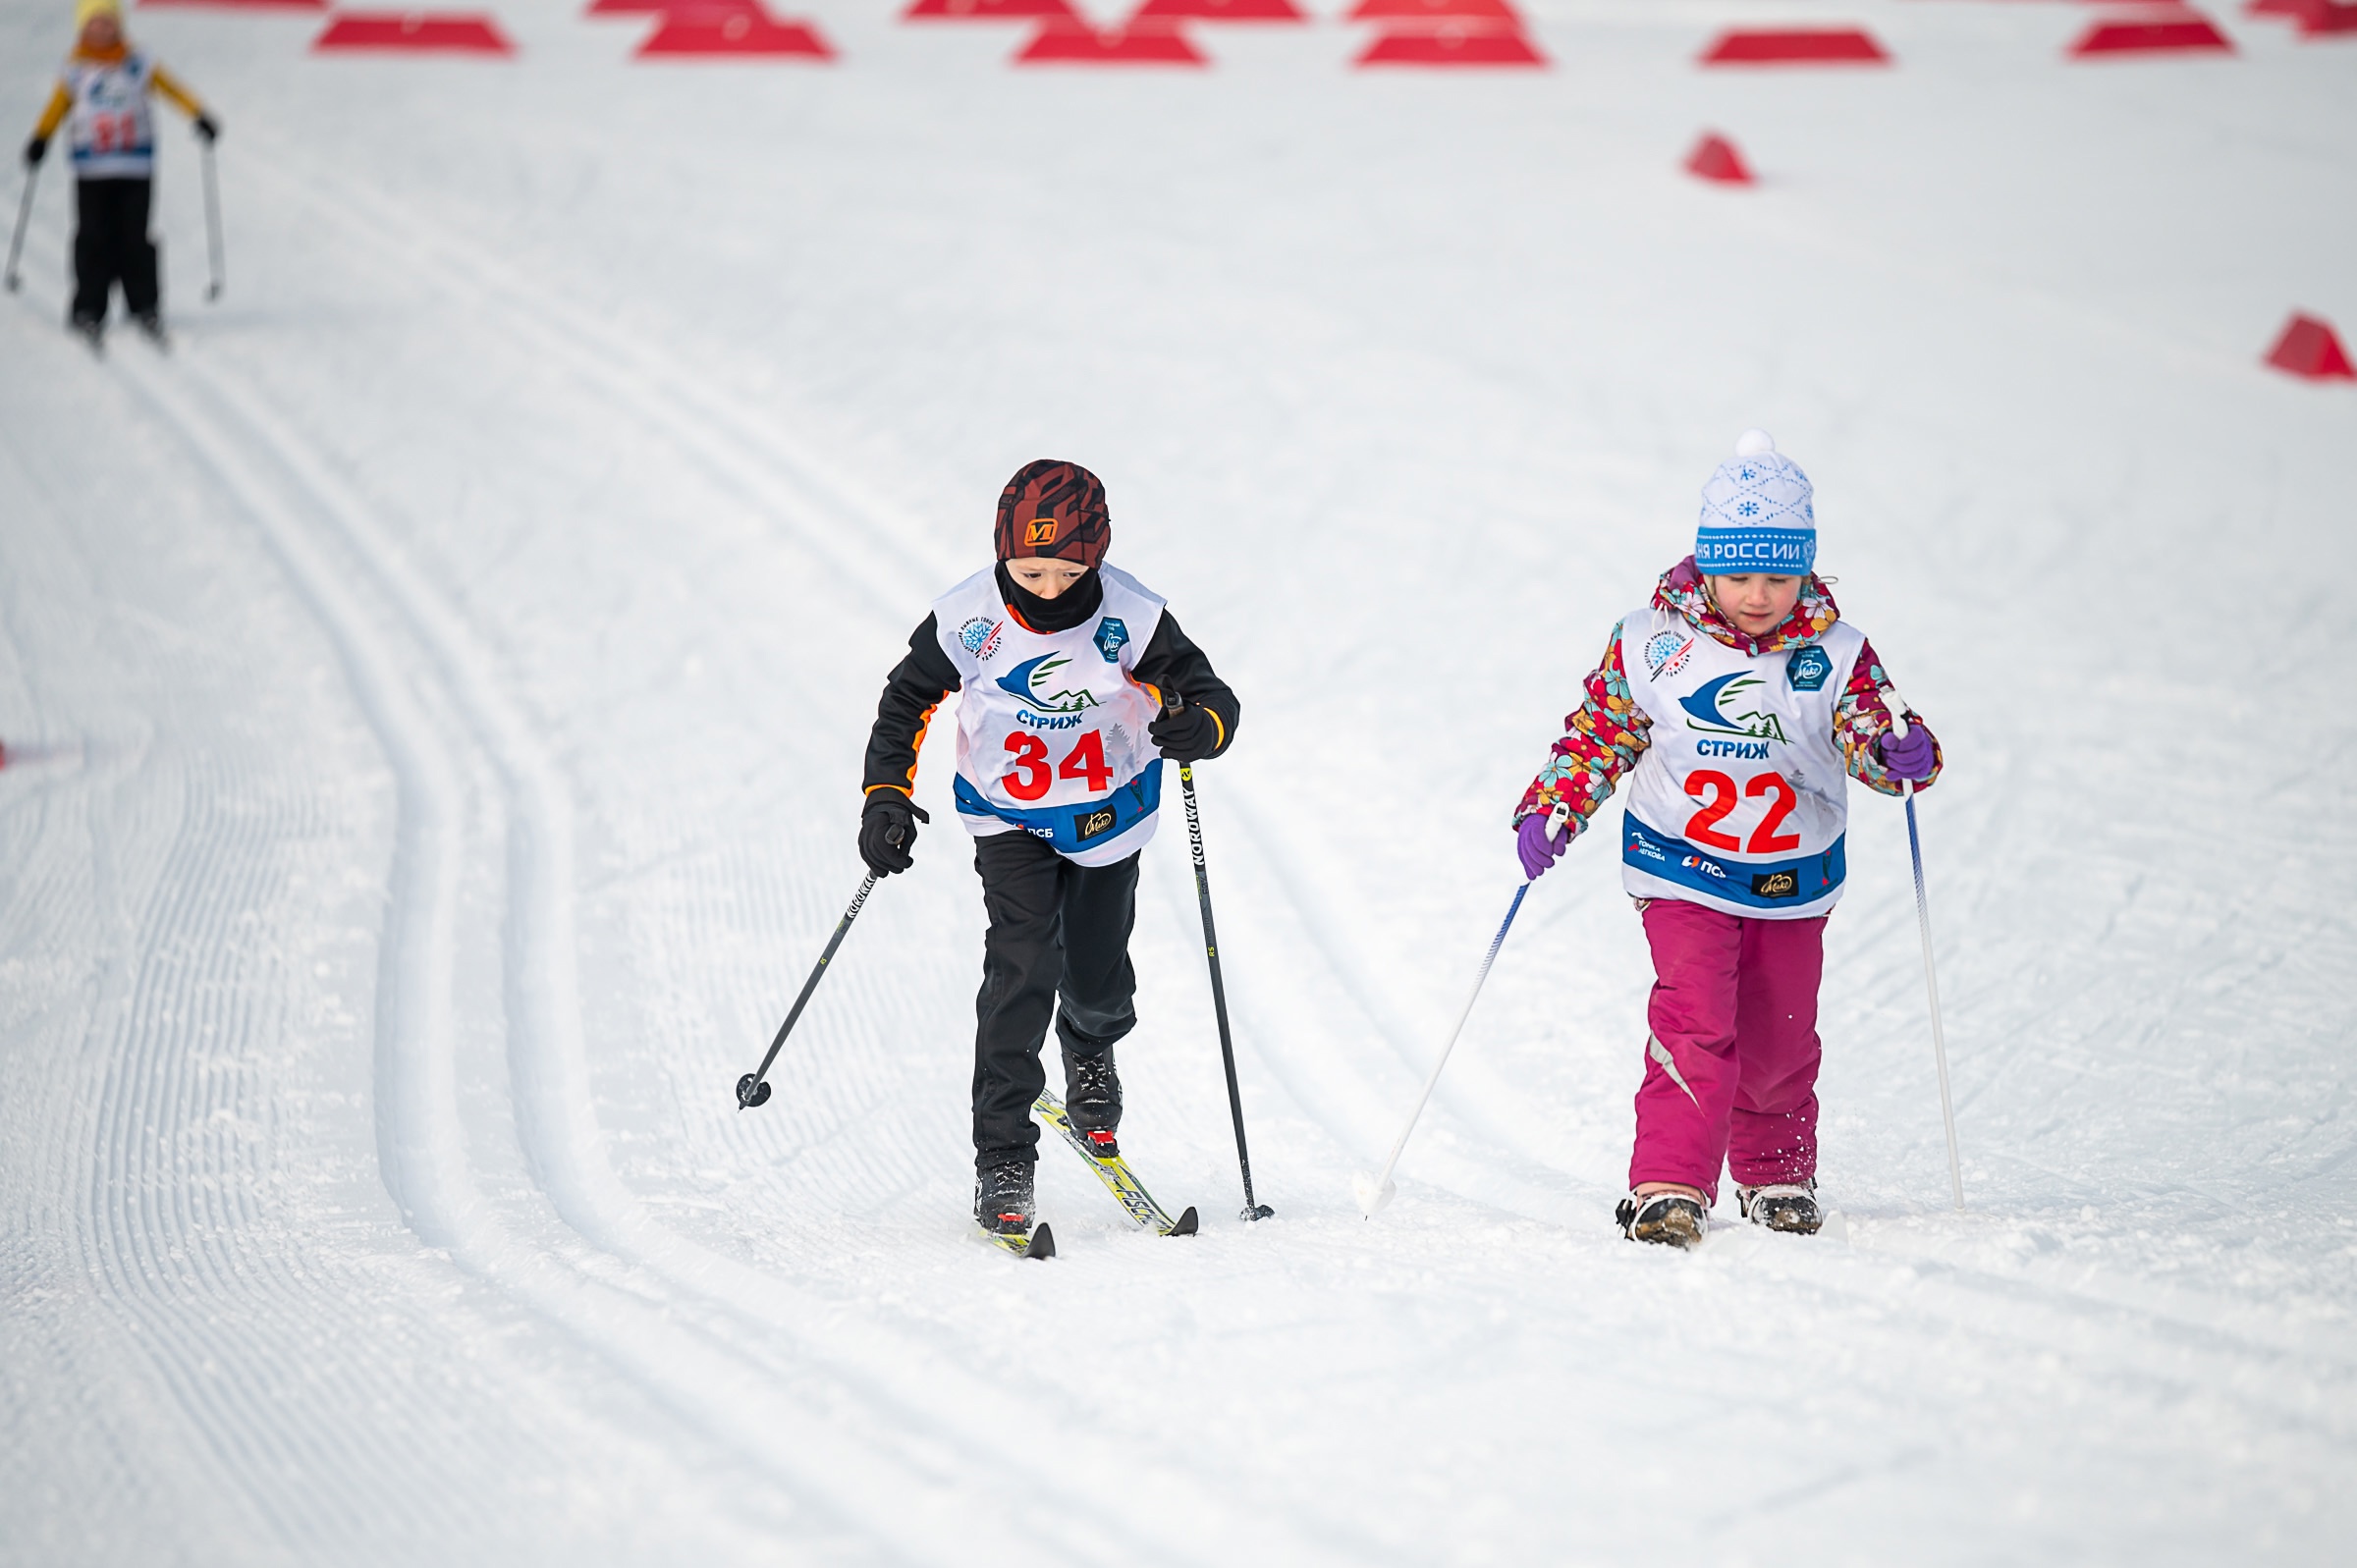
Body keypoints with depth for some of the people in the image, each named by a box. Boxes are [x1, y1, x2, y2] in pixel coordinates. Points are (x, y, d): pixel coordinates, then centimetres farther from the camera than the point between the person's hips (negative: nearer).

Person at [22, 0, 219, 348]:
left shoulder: (138, 66, 4)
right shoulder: (76, 71, 4)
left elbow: (171, 89, 1)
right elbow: (56, 107, 5)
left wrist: (199, 116, -11)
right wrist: (40, 140, -8)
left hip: (135, 168, 0)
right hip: (91, 171, 0)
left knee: (134, 239, 0)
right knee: (94, 238, -2)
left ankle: (145, 306, 10)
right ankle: (88, 310, 4)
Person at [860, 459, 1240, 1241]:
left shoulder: (1131, 618, -22)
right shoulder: (969, 621, -20)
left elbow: (1214, 698, -17)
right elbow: (907, 701, -4)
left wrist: (1192, 728, -41)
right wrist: (886, 797, -13)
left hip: (1108, 816, 1)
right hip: (1010, 820, -1)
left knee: (1097, 982, 10)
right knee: (1023, 966, -18)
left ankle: (1090, 1055, 50)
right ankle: (1002, 1160, -11)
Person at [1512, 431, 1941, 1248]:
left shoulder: (1834, 654, -6)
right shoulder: (1652, 644, -7)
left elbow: (1870, 728, -15)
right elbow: (1598, 734, 1)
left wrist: (1902, 755, -38)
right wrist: (1548, 810, -10)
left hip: (1792, 877, 2)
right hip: (1683, 867, -2)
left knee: (1778, 1042, 12)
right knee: (1695, 1024, -18)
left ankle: (1776, 1177, 35)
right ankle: (1669, 1188, -19)